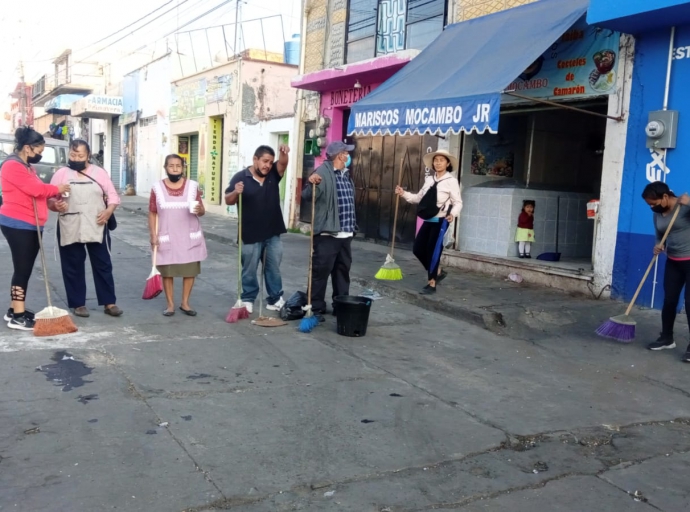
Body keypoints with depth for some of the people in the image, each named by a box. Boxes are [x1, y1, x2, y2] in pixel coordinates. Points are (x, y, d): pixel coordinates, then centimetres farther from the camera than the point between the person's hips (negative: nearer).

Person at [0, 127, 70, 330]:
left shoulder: (27, 167, 20)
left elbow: (36, 191, 17)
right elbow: (35, 189, -20)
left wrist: (54, 199, 1)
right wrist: (57, 189, -6)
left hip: (30, 225, 10)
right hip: (17, 224, -10)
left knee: (25, 269, 13)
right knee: (22, 269, -9)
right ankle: (18, 317, -5)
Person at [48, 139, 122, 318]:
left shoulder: (99, 172, 6)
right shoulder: (61, 174, 4)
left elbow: (113, 195, 6)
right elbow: (50, 199, 5)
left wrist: (109, 210, -13)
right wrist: (56, 205, -18)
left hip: (97, 228, 0)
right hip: (70, 230, 0)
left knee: (103, 265, 3)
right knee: (73, 267, 5)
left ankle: (109, 303, 10)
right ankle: (78, 304, 16)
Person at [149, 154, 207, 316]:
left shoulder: (193, 186, 0)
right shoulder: (157, 188, -1)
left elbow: (202, 211, 2)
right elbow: (152, 213, 2)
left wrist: (199, 210, -22)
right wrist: (153, 234, -4)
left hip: (189, 237, 1)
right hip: (167, 238, -1)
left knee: (190, 270, 7)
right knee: (167, 272, 5)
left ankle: (185, 303, 20)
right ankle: (170, 304, 17)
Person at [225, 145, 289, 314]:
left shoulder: (273, 174, 3)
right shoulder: (241, 177, -7)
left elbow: (282, 164, -17)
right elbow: (228, 201, -8)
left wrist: (283, 153, -39)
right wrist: (236, 192, -30)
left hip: (273, 233, 4)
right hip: (251, 234, -3)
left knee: (274, 268, 12)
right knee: (249, 270, 8)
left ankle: (275, 299, 22)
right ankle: (248, 299, 22)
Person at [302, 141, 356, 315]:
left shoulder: (346, 174, 16)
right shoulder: (323, 172, -12)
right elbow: (307, 196, -23)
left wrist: (352, 226, 25)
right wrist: (312, 184, -44)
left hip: (345, 234, 9)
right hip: (327, 233, -9)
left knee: (343, 270, 15)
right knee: (321, 271, -2)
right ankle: (316, 308, 7)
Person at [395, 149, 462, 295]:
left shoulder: (451, 181, -8)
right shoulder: (429, 179, 10)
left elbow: (458, 202, -9)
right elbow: (419, 198, 16)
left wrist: (452, 214, -28)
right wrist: (404, 194, 4)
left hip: (441, 221, -7)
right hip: (428, 220, 7)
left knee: (433, 250, -4)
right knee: (418, 249, 6)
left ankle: (431, 284, 10)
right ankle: (438, 272, 27)